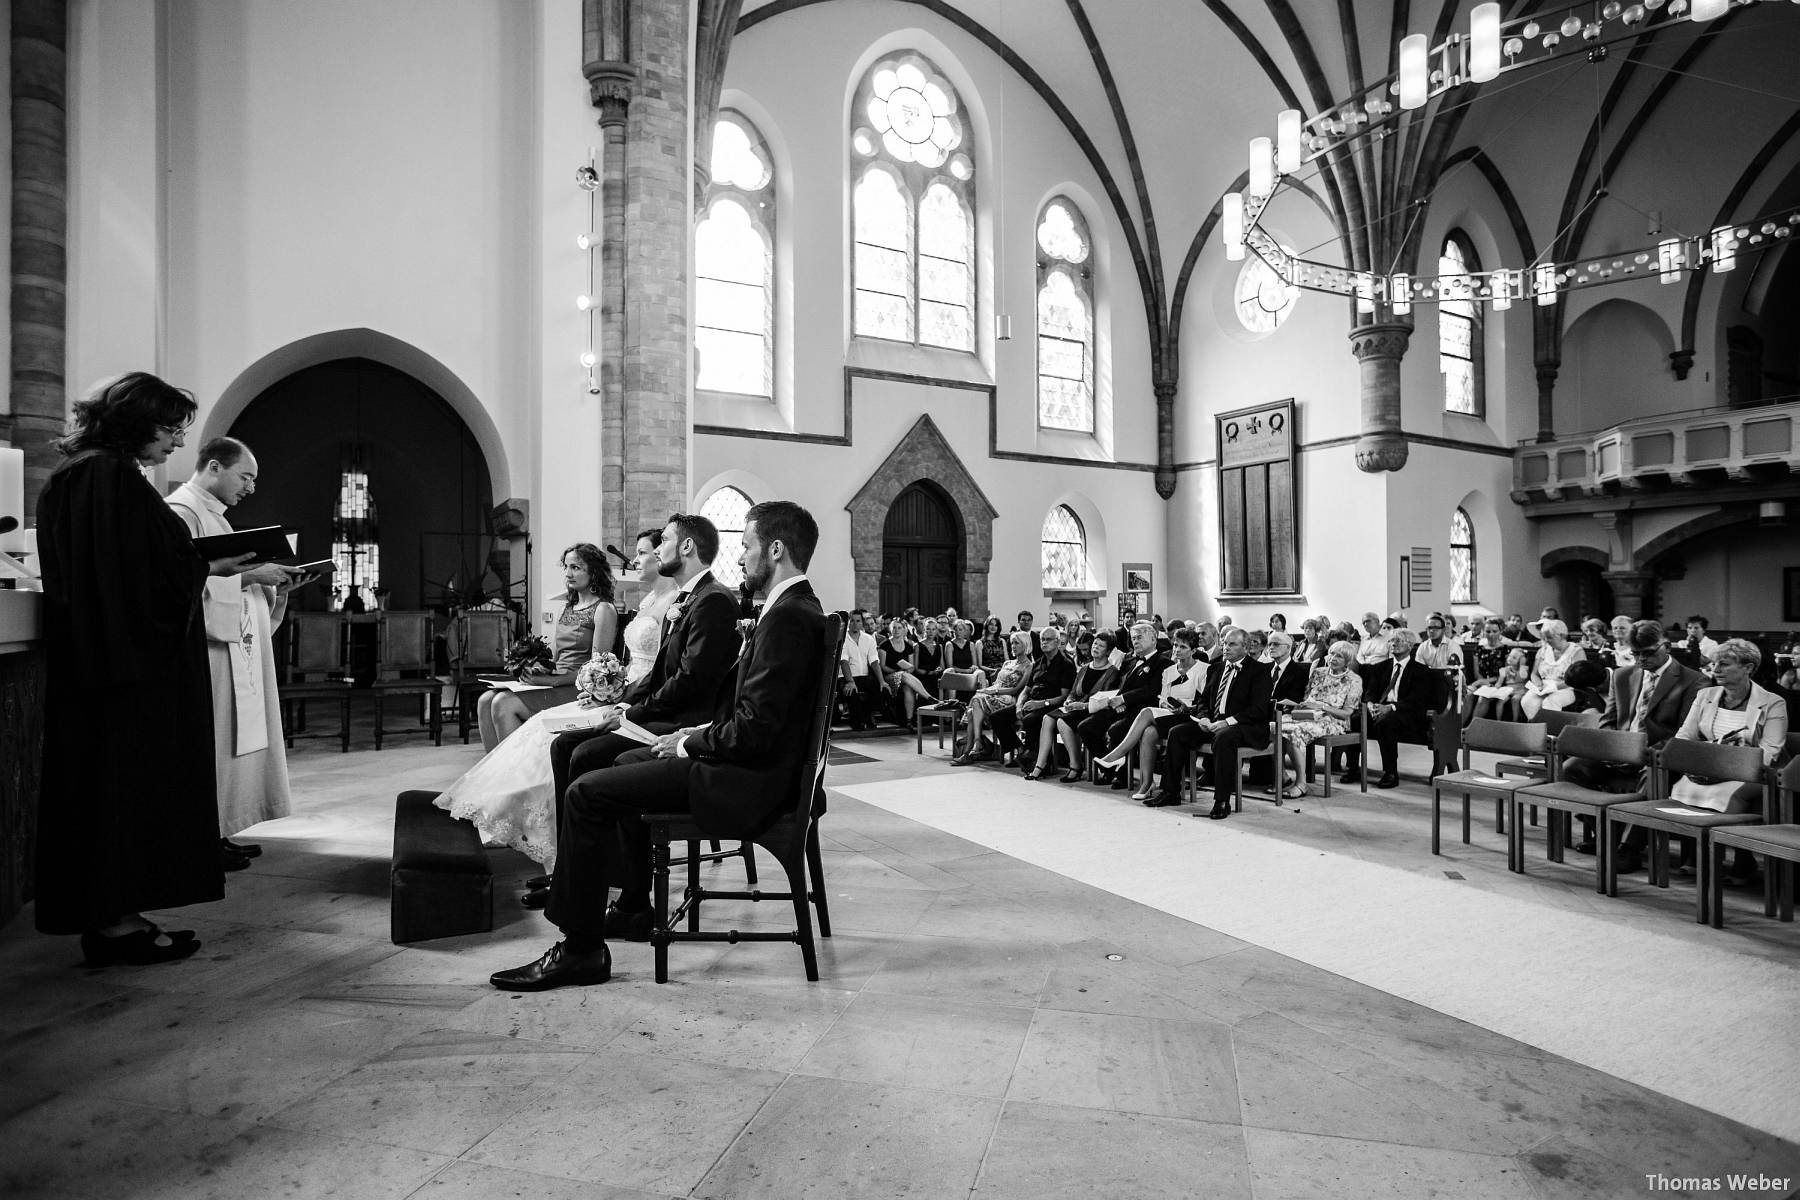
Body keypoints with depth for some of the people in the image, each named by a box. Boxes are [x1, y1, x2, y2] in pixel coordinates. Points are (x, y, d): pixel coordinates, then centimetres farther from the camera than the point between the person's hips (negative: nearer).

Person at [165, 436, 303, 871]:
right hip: (207, 649, -10)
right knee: (211, 742, -5)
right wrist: (250, 574, -19)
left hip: (236, 649, 10)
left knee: (235, 741, 11)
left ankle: (226, 830, 18)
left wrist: (271, 583, 10)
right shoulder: (182, 511, -11)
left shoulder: (213, 515, 21)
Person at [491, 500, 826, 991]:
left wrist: (689, 742, -10)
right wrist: (702, 732, 5)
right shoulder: (797, 608, 11)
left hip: (748, 780, -11)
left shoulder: (788, 617, -22)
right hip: (754, 765, 11)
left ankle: (581, 948, 3)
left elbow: (753, 731, -26)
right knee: (628, 763, 28)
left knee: (586, 794, -9)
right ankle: (632, 908, 38)